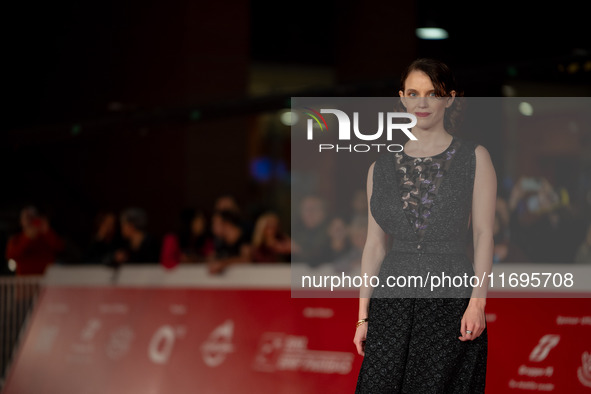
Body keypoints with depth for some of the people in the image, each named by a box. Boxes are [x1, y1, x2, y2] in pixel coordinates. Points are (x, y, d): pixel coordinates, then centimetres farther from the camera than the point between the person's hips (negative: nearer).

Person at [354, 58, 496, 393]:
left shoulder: (474, 158, 3)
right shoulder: (382, 168, 11)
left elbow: (484, 233, -1)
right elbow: (375, 244, 12)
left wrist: (477, 301, -12)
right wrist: (363, 315, 7)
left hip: (450, 300, -2)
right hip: (393, 300, 3)